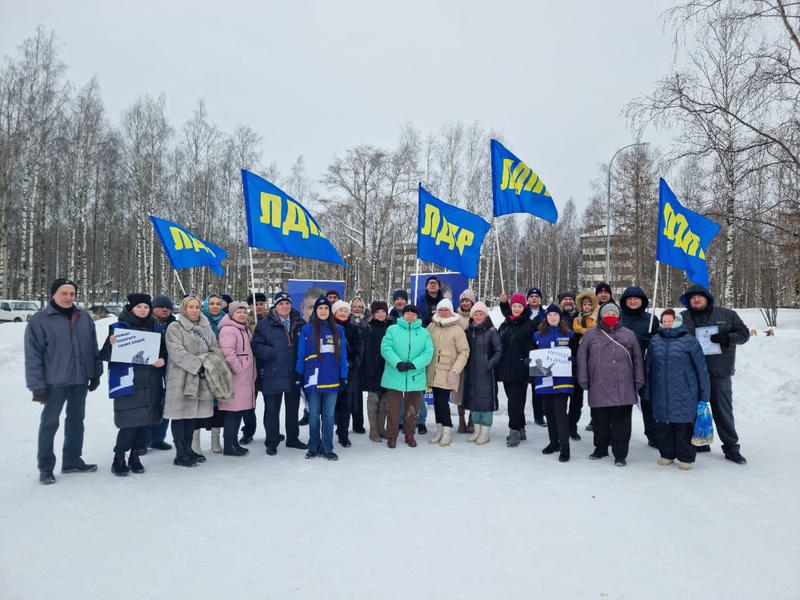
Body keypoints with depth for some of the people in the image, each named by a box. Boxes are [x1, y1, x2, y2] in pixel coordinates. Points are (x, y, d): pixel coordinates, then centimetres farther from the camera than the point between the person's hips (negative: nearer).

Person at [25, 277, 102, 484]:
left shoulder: (84, 317, 5)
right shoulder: (39, 320, -8)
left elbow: (94, 347, 11)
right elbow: (33, 356, -9)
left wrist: (96, 373, 9)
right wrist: (37, 386, -12)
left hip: (80, 380, 5)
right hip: (55, 382, -5)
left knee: (76, 420, 14)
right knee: (50, 423, 5)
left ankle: (72, 460, 27)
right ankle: (46, 467, 17)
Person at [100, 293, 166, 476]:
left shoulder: (155, 328, 10)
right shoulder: (119, 327, -2)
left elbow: (164, 351, 15)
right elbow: (105, 355, -5)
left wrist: (163, 360, -6)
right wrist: (111, 344, -25)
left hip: (150, 382, 4)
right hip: (128, 382, -4)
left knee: (146, 420, 8)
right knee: (130, 422, -7)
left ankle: (135, 456, 23)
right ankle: (119, 458, 10)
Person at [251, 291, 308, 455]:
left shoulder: (300, 323, 5)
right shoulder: (265, 324, -5)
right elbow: (257, 346, -8)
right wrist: (271, 353, -25)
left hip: (294, 375, 4)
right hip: (273, 375, -3)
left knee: (293, 408, 16)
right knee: (272, 409, 5)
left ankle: (293, 438, 31)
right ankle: (272, 442, 17)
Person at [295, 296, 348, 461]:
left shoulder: (338, 330, 4)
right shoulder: (307, 330, -1)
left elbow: (342, 355, 4)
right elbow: (301, 355, 1)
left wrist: (344, 377, 1)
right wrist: (299, 376, -2)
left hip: (332, 379, 1)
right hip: (313, 379, -1)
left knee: (329, 415, 8)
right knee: (314, 414, 9)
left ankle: (327, 448, 17)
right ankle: (313, 447, 22)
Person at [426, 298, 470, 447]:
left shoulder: (457, 329, -6)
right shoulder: (431, 327, 6)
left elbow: (464, 352, -7)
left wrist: (455, 370, -14)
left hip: (447, 373, -4)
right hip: (433, 371, 4)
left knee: (443, 401, -9)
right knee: (437, 401, 9)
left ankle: (446, 433, 4)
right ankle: (439, 431, 21)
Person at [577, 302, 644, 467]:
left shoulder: (629, 334, 9)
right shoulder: (590, 334, 4)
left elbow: (637, 359, 11)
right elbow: (582, 358, 4)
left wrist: (639, 380, 6)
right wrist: (583, 379, 0)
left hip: (623, 389, 0)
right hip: (598, 388, 0)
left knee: (621, 423, 3)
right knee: (600, 421, 11)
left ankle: (620, 454, 13)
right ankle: (601, 448, 29)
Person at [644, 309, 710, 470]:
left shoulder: (689, 340, -6)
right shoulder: (655, 340, 6)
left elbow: (701, 368, -4)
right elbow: (648, 367, 11)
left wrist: (704, 393, -4)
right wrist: (646, 392, 10)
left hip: (684, 394, -3)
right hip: (661, 394, 4)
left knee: (683, 425, 5)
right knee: (663, 425, 12)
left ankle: (685, 458, 20)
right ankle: (666, 454, 28)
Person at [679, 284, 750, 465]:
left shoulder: (727, 315, 5)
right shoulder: (682, 318, 6)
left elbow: (744, 333, 6)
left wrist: (728, 338, -13)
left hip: (720, 373, -1)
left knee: (723, 410, 4)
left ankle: (731, 447, 15)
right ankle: (700, 442, 26)